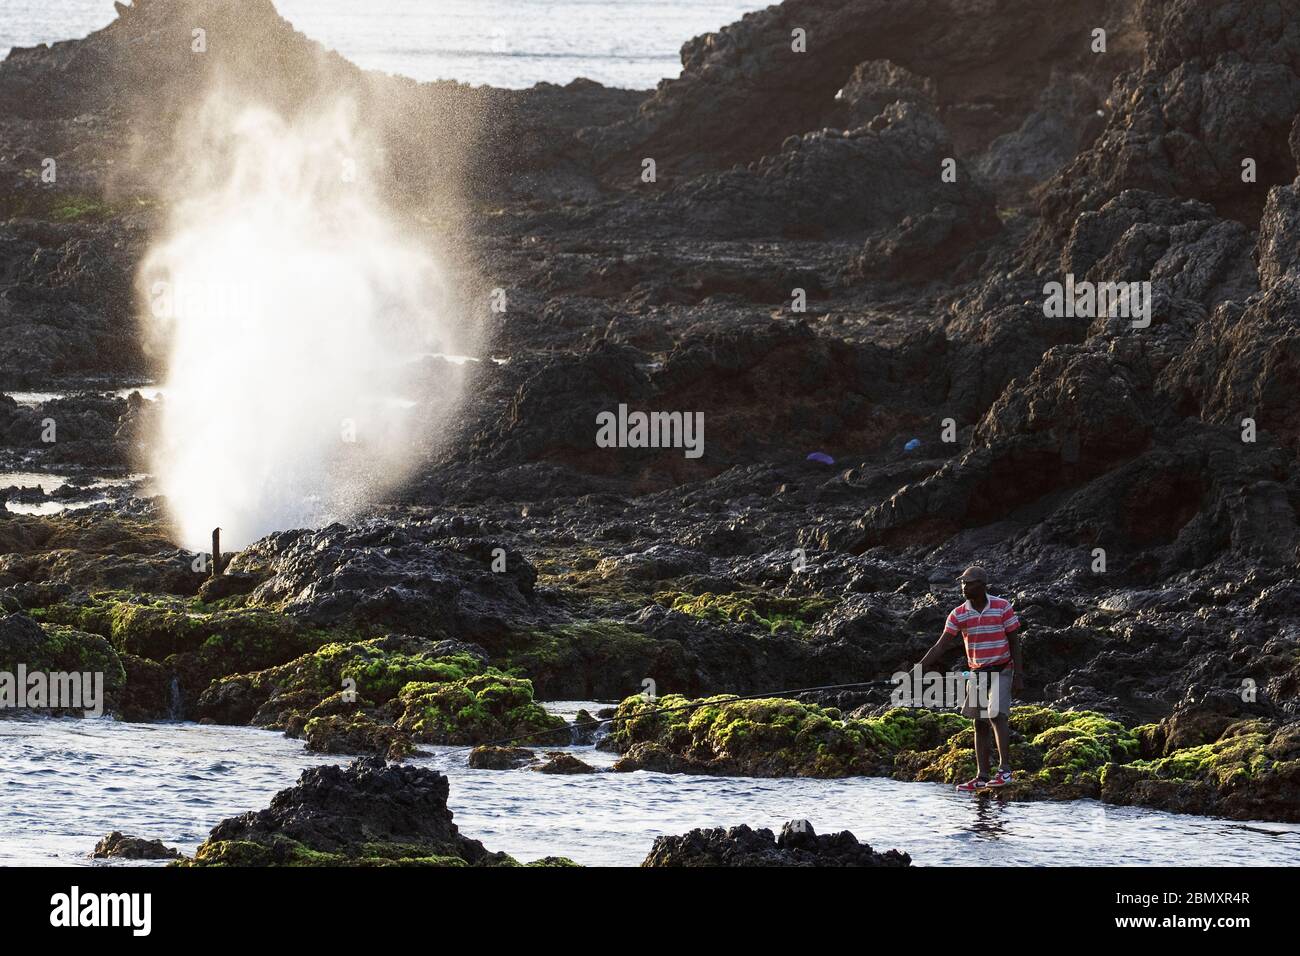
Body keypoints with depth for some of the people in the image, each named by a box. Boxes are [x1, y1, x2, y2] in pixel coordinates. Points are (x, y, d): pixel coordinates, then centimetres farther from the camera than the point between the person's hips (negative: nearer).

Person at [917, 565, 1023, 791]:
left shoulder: (1002, 607, -9)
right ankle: (982, 777, 5)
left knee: (996, 715, -21)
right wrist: (920, 668, -12)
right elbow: (941, 646, -2)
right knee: (980, 725, 3)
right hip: (977, 674, 4)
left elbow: (1015, 641, -5)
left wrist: (1018, 675, -9)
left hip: (1001, 672, -4)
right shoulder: (958, 615, 0)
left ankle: (1005, 770, -22)